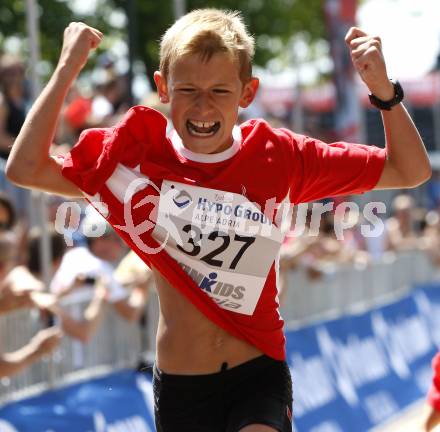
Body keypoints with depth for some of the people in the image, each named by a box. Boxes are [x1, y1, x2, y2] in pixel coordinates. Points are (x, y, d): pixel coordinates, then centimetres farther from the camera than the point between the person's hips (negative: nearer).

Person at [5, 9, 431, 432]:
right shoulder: (137, 156, -3)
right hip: (179, 387, 1)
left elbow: (409, 172, 2)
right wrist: (67, 69, -13)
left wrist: (384, 91, -14)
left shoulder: (277, 157, -3)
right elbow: (26, 169, -14)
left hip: (259, 377, -1)